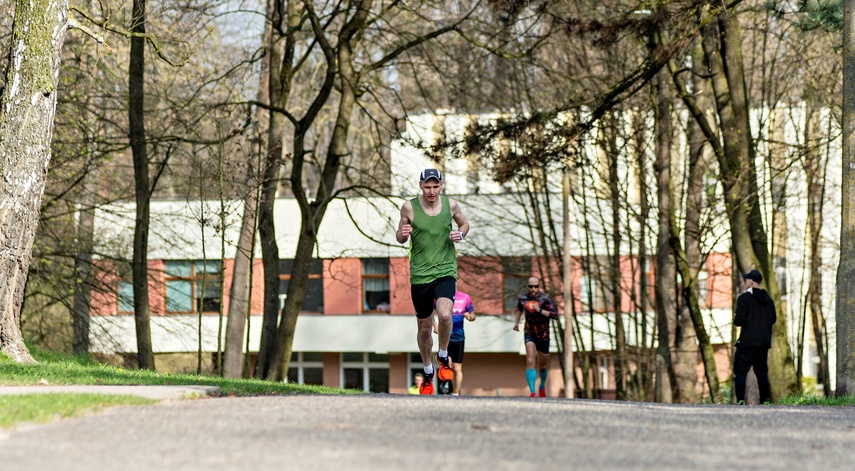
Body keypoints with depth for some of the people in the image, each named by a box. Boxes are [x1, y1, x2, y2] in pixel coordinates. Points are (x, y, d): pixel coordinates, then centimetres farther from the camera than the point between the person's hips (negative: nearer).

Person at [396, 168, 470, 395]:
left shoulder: (451, 205, -2)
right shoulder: (409, 207, -5)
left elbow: (464, 224, 17)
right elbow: (400, 238, 6)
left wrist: (460, 234, -5)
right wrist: (402, 234, -18)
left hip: (445, 271, -1)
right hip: (420, 274, 1)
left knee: (444, 315, -25)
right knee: (424, 328, 9)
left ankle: (443, 357, 2)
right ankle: (428, 373, 31)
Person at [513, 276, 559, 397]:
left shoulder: (545, 298, -14)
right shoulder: (523, 298, -1)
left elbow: (555, 314, -22)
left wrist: (540, 310, -29)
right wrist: (517, 322, 20)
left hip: (543, 336, -1)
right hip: (530, 334, 1)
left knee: (543, 365, 15)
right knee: (530, 362, -19)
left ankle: (542, 386, 45)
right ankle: (532, 392, -23)